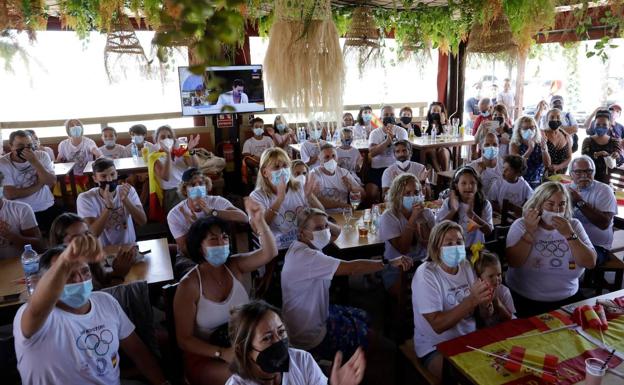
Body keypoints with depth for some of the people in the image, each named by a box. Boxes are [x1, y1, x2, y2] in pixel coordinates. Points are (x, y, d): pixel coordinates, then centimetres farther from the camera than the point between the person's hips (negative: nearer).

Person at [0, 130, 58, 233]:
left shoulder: (42, 156, 0)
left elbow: (52, 182, -12)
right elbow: (9, 194, -16)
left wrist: (34, 162, -20)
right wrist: (39, 184, -12)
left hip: (48, 208, 3)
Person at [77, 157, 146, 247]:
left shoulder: (129, 190, -3)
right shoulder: (85, 198, -9)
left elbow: (143, 221, -11)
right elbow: (92, 233, -18)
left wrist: (125, 200, -24)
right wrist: (108, 206, -29)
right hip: (102, 250, -2)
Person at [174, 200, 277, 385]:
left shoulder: (234, 266, -4)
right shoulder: (188, 286, -16)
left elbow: (270, 253, -18)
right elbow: (184, 339, -13)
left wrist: (259, 221, -35)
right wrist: (222, 353, -25)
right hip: (205, 356, -4)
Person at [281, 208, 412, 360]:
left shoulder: (300, 245, 0)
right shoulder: (306, 256, -31)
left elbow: (337, 232, 11)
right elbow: (351, 268, -36)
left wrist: (325, 224, -11)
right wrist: (389, 263, -30)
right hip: (311, 337, -9)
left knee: (363, 317, 21)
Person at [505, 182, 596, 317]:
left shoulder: (574, 225, 4)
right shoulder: (521, 225, -3)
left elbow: (590, 263, -7)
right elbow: (513, 262, -16)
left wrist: (569, 234, -18)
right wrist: (530, 231, -20)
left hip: (569, 298, 3)